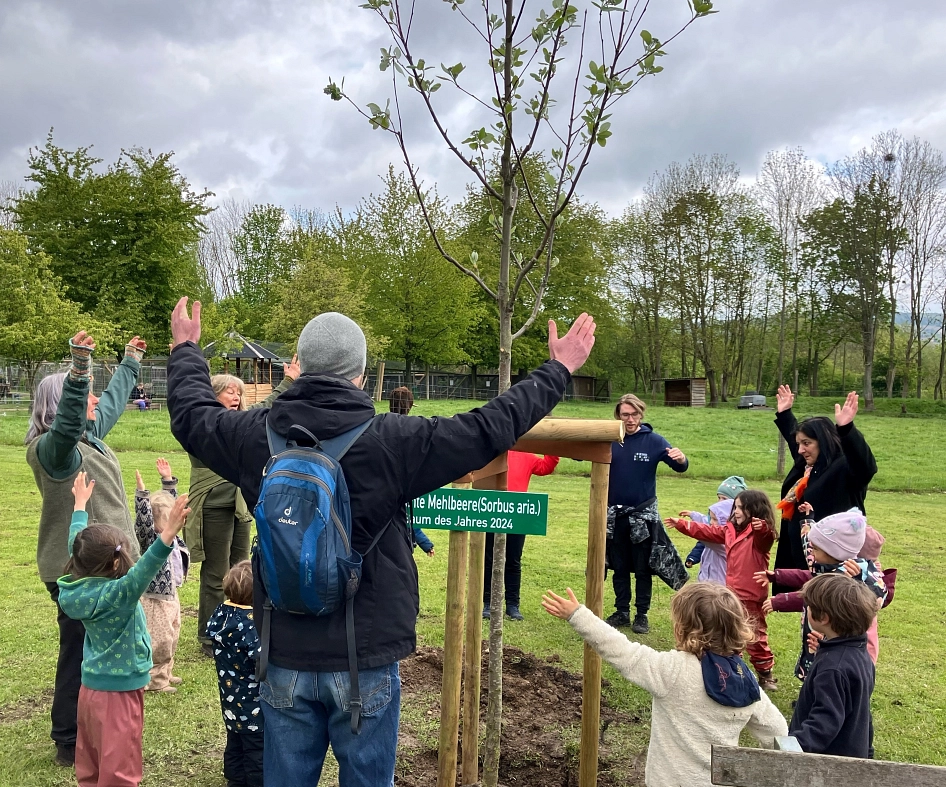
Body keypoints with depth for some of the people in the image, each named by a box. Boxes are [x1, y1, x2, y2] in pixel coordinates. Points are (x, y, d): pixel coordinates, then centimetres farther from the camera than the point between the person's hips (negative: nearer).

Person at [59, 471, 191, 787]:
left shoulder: (79, 585, -3)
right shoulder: (115, 594, -26)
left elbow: (79, 545, 11)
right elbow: (143, 571, -46)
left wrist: (80, 504, 24)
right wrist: (169, 533, -59)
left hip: (90, 688, 8)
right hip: (117, 693, -8)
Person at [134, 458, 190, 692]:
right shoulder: (150, 540, -18)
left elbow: (168, 500, 9)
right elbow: (143, 520, -37)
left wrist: (168, 480, 6)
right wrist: (142, 494, -44)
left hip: (171, 596, 9)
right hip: (156, 600, -9)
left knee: (171, 640, 20)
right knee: (159, 642, 0)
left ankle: (165, 673, 35)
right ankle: (154, 680, 14)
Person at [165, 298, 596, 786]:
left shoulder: (259, 435, -6)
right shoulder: (391, 439, -18)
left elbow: (190, 413, 14)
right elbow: (490, 429, -12)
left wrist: (186, 349, 33)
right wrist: (558, 370, 1)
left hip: (284, 658, 4)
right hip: (365, 660, -3)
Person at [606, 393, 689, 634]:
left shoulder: (653, 441, -6)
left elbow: (680, 467, -10)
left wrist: (681, 459, -35)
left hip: (643, 515, -2)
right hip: (615, 515, 2)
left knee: (642, 568, 7)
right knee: (619, 567, 12)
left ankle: (642, 615, 18)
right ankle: (622, 612, 25)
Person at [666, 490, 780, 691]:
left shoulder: (760, 534, -16)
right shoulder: (730, 530, 10)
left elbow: (765, 538, -39)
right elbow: (707, 532, 17)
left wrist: (763, 529, -62)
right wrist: (681, 524, 15)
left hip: (751, 596, -8)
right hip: (732, 593, 9)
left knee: (755, 636, 1)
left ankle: (765, 674, 16)